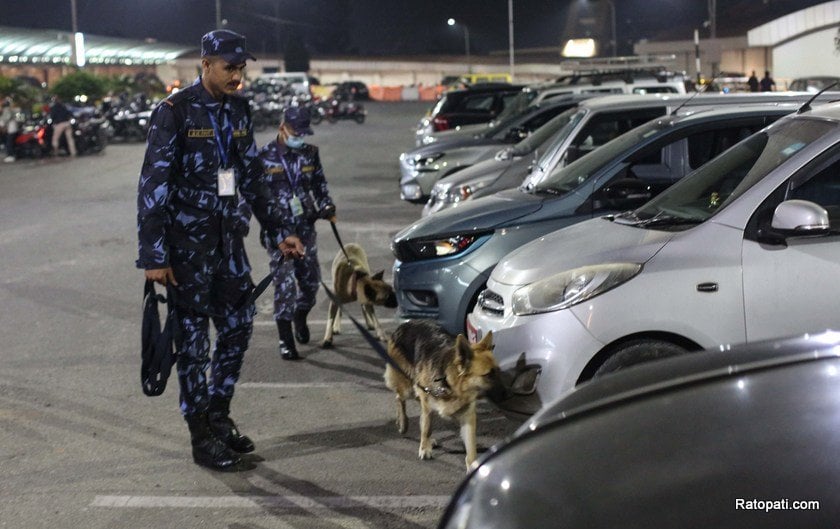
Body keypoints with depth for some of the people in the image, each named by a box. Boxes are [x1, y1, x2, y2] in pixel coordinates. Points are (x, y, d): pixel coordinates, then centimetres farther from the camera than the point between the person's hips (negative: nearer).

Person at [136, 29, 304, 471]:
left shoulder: (238, 111, 8)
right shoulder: (175, 112, -12)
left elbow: (252, 180, 15)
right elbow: (153, 185, -13)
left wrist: (280, 232, 11)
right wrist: (153, 256, -17)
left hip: (228, 236, 7)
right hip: (187, 241, -7)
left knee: (238, 327, 10)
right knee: (193, 340, 1)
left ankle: (219, 417, 27)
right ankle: (202, 439, 10)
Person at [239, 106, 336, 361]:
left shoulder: (310, 153, 7)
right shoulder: (264, 157, -6)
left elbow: (320, 184, 18)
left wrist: (327, 207, 1)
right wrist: (241, 223, -9)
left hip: (305, 227, 5)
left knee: (311, 278, 11)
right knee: (284, 282, -11)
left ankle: (300, 318, 41)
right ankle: (286, 341, -5)